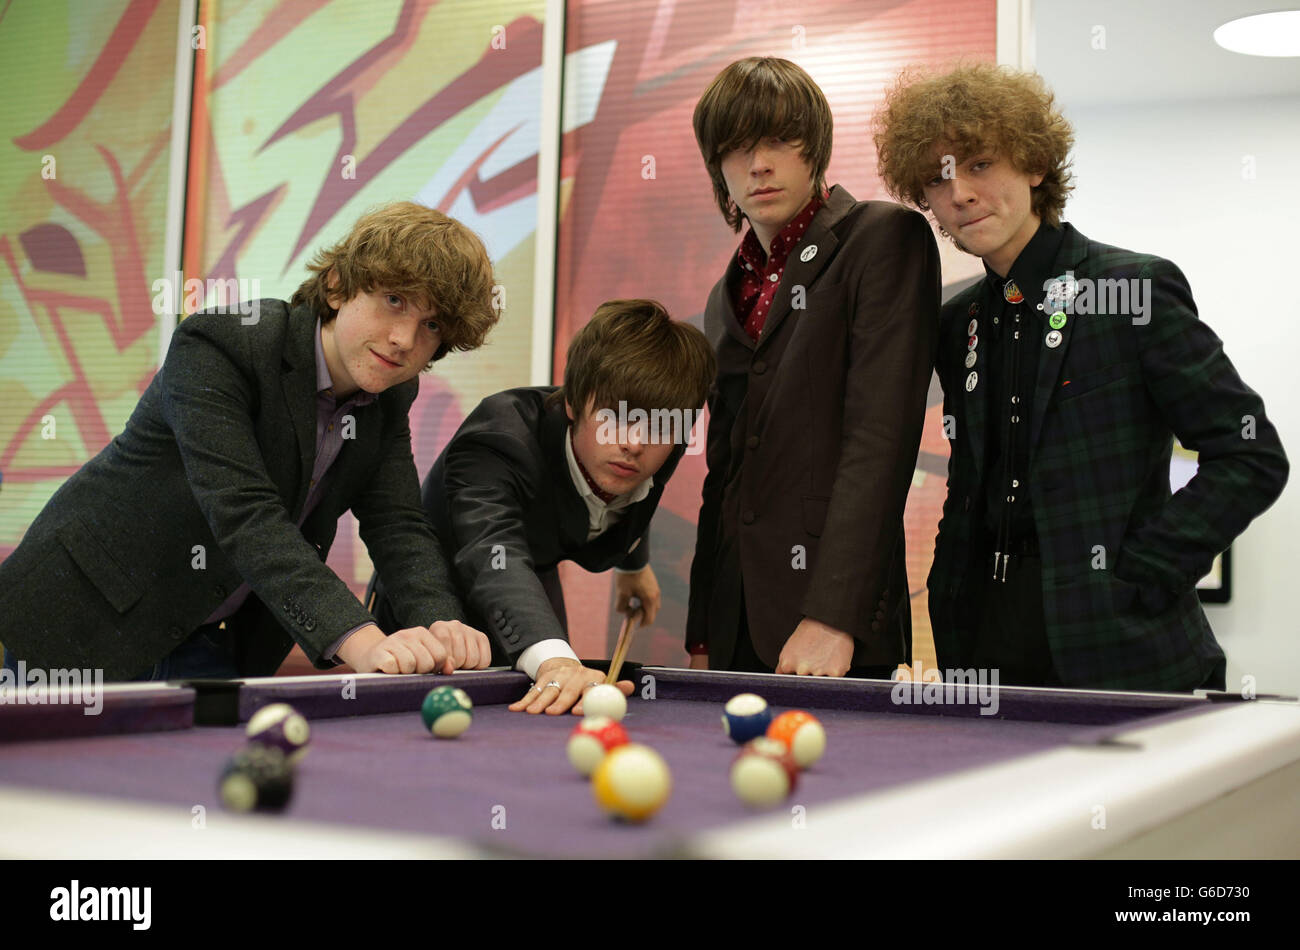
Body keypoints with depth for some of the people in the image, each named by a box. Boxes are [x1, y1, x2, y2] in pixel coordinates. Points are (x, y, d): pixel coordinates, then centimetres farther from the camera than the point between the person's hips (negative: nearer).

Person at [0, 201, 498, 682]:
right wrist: (358, 640, -48)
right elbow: (243, 514, -37)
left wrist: (440, 627, -33)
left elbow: (400, 527, -11)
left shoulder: (389, 400, -4)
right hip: (84, 622, -5)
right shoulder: (217, 345, -26)